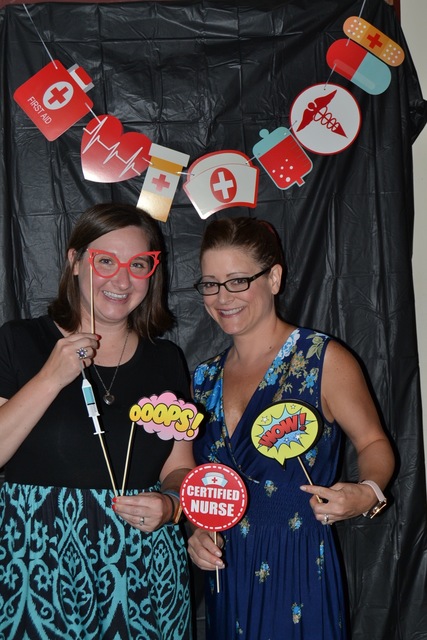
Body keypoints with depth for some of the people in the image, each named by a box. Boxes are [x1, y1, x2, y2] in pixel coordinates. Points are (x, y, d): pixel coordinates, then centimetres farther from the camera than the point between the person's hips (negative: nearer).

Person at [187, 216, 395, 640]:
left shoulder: (323, 360, -9)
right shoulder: (206, 378, 6)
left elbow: (373, 443, -3)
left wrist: (367, 493, -22)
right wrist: (197, 531, -1)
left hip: (298, 573, -4)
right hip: (226, 577, 5)